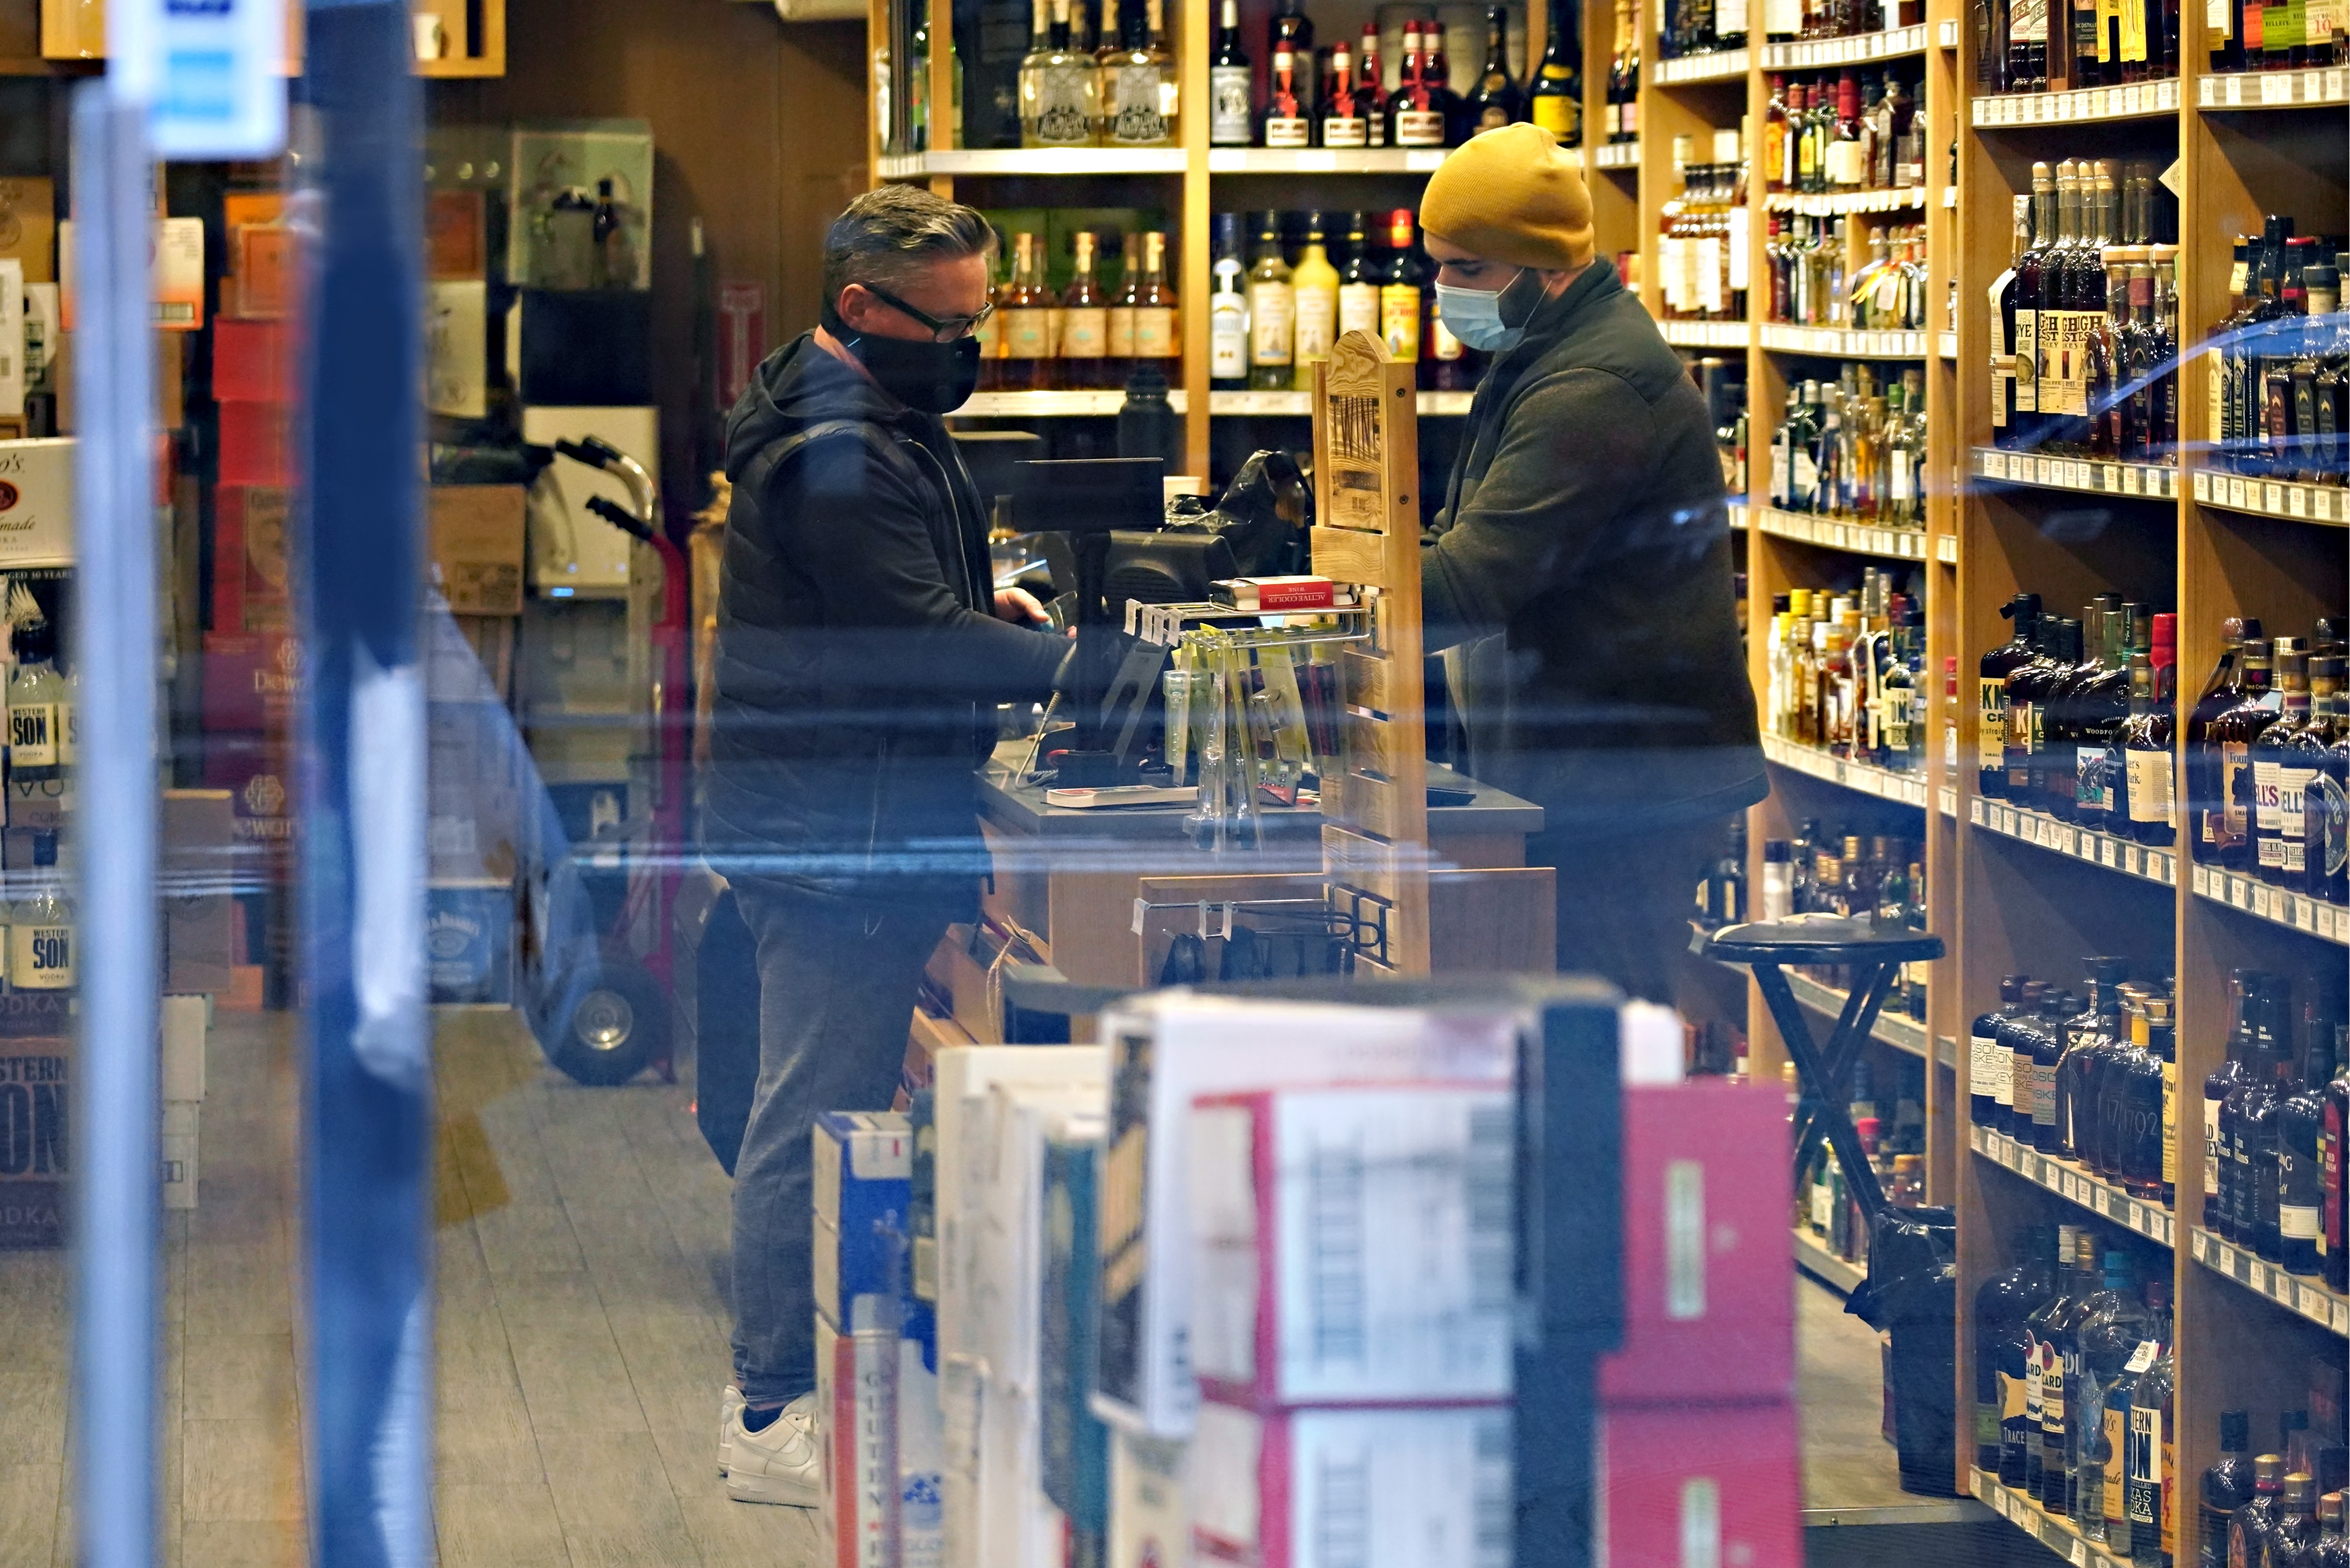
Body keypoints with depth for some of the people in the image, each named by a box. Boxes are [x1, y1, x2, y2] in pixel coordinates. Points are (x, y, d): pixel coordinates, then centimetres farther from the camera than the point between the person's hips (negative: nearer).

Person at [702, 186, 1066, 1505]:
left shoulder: (880, 420, 16)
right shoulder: (832, 454, -19)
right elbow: (917, 641, -24)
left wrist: (980, 607, 12)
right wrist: (1078, 664, -25)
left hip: (863, 823, 11)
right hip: (838, 833, -11)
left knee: (833, 1107, 15)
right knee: (818, 1115, -7)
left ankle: (776, 1387, 23)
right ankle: (776, 1420, -2)